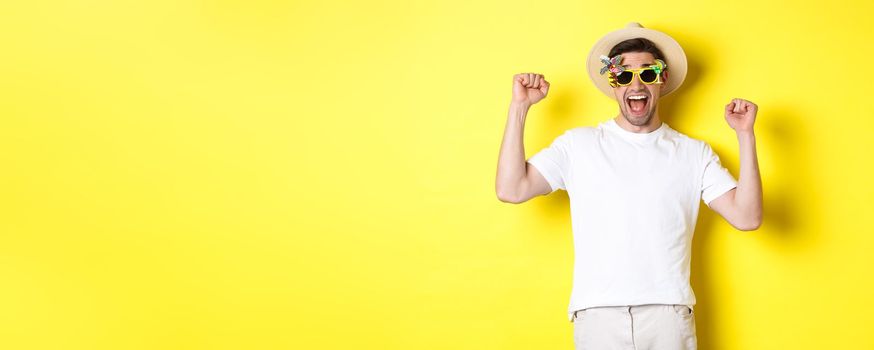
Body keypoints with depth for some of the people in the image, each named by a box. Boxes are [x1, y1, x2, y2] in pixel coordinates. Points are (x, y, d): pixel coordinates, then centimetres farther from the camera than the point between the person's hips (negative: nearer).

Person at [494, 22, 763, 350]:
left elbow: (746, 217, 0)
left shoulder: (695, 153, 9)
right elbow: (511, 190, -2)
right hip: (597, 314, 0)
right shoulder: (578, 144, 8)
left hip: (669, 314, 1)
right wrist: (519, 106, -2)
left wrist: (745, 135, -5)